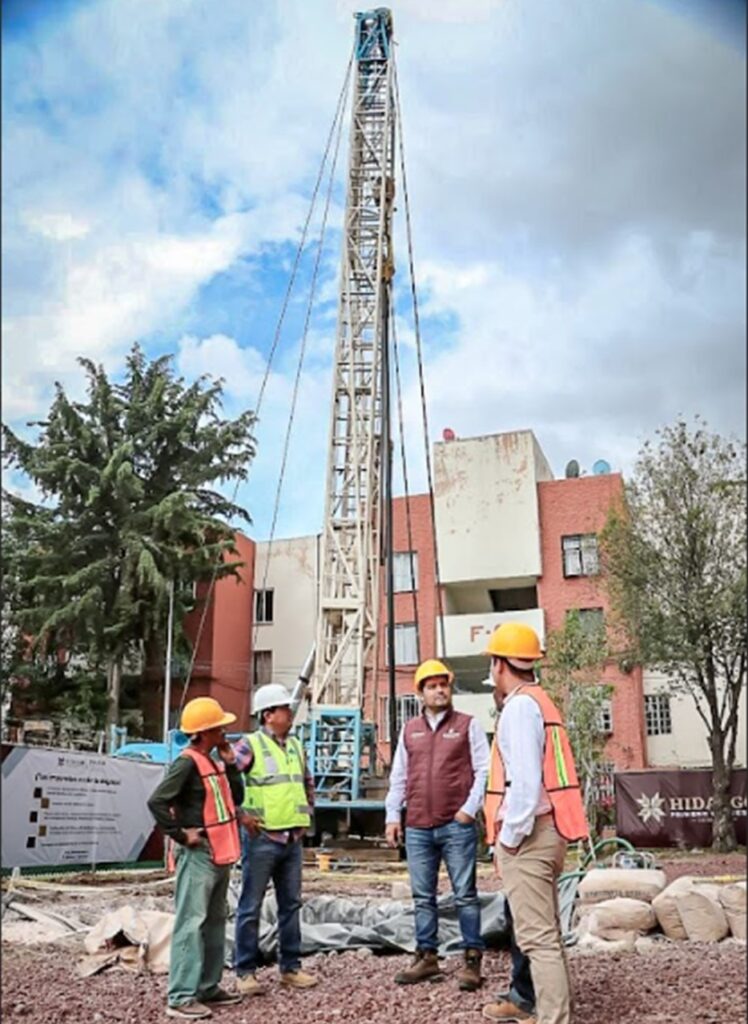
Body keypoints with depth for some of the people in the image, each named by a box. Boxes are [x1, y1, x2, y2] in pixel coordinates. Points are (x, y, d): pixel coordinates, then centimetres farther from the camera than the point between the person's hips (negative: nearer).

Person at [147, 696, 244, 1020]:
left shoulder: (211, 763, 13)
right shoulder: (187, 763, -16)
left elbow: (236, 797, 15)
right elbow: (157, 802, -24)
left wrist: (230, 764, 4)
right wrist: (181, 835, -18)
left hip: (219, 853, 10)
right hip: (197, 855, -10)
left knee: (215, 921, 15)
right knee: (191, 923, -7)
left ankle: (208, 987, 26)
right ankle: (181, 997, -2)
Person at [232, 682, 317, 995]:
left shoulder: (296, 746, 12)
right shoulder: (249, 745, -10)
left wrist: (306, 813, 17)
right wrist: (240, 815, -15)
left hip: (293, 838, 7)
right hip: (261, 838, -6)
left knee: (291, 904, 12)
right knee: (251, 906, 2)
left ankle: (291, 967, 23)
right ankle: (245, 972, 12)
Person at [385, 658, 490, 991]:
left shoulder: (468, 725, 2)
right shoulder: (409, 730, 13)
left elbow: (484, 770, -2)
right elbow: (398, 777, 15)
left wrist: (469, 808, -10)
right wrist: (392, 816, 8)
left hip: (456, 825, -4)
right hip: (417, 828, 4)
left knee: (465, 895, 0)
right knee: (423, 897, 10)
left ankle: (472, 959, 7)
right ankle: (426, 957, 20)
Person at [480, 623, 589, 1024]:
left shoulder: (519, 705, -14)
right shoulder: (540, 702, 16)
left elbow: (524, 779, -23)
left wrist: (509, 837, -15)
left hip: (527, 836, -11)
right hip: (545, 832, 11)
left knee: (538, 935, -6)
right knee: (540, 930, 20)